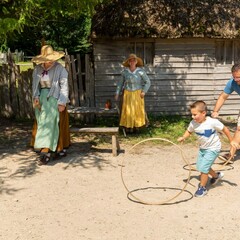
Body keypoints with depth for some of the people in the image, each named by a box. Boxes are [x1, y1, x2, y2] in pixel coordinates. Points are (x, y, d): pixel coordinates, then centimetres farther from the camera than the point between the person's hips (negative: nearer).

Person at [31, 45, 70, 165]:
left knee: (50, 123, -9)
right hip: (42, 98, 5)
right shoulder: (37, 69, 4)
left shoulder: (59, 68, -10)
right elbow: (35, 85, 11)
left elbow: (64, 85, -11)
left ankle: (46, 151, -11)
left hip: (54, 98, -5)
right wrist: (36, 98, -2)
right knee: (42, 123, 5)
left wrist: (62, 102, -16)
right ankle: (50, 148, 14)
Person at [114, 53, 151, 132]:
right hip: (128, 93, 1)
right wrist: (117, 93, 2)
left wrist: (144, 91, -13)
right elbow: (120, 83, 7)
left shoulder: (140, 71, -7)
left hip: (138, 93, -1)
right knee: (128, 110, -2)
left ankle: (136, 125, 15)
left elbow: (148, 82, -2)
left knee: (137, 110, 1)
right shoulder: (125, 72, -2)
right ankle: (128, 126, 10)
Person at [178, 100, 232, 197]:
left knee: (203, 168, -12)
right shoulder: (193, 123, -14)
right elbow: (189, 131, 7)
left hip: (213, 148, -7)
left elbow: (225, 129, -14)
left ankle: (202, 188, 9)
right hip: (202, 148, 7)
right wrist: (183, 137, -13)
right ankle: (216, 175, 44)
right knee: (200, 167, 17)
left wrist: (232, 142, -8)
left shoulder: (212, 122, -27)